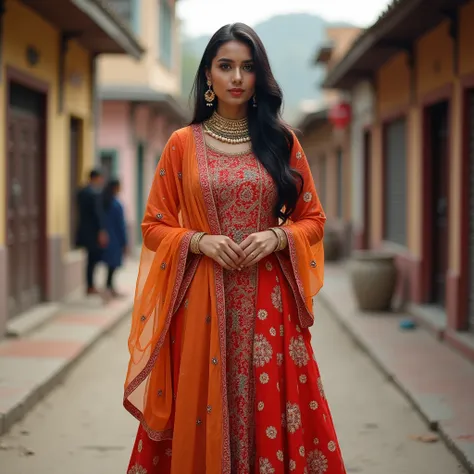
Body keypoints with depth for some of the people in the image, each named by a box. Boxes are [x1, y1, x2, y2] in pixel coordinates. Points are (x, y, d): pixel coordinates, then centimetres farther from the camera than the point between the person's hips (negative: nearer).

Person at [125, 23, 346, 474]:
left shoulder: (282, 141, 7)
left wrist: (276, 238, -9)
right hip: (201, 300, 0)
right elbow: (155, 226, 7)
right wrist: (200, 241, -11)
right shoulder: (182, 144, 5)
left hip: (269, 301, 1)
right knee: (201, 415, 1)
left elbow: (313, 219, 10)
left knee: (271, 411, 0)